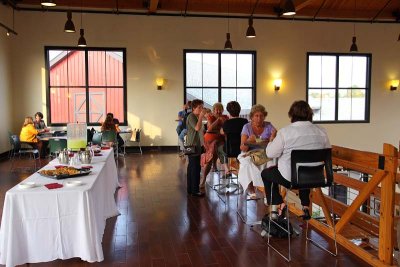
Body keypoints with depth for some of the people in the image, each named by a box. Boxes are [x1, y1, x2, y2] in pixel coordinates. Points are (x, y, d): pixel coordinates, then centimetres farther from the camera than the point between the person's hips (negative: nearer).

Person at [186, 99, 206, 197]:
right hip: (192, 146, -10)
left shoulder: (196, 117, 19)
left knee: (191, 168, 12)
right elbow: (197, 128, -26)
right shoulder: (191, 117, -12)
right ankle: (195, 191, -5)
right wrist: (201, 117, -20)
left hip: (196, 146, 10)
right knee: (195, 168, -9)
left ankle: (190, 189, 19)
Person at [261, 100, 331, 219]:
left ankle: (279, 205, 11)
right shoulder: (321, 131, -4)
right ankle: (305, 207, 31)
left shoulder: (285, 131, -16)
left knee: (265, 173, 23)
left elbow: (271, 153, -8)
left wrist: (271, 140, 11)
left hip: (290, 178, -4)